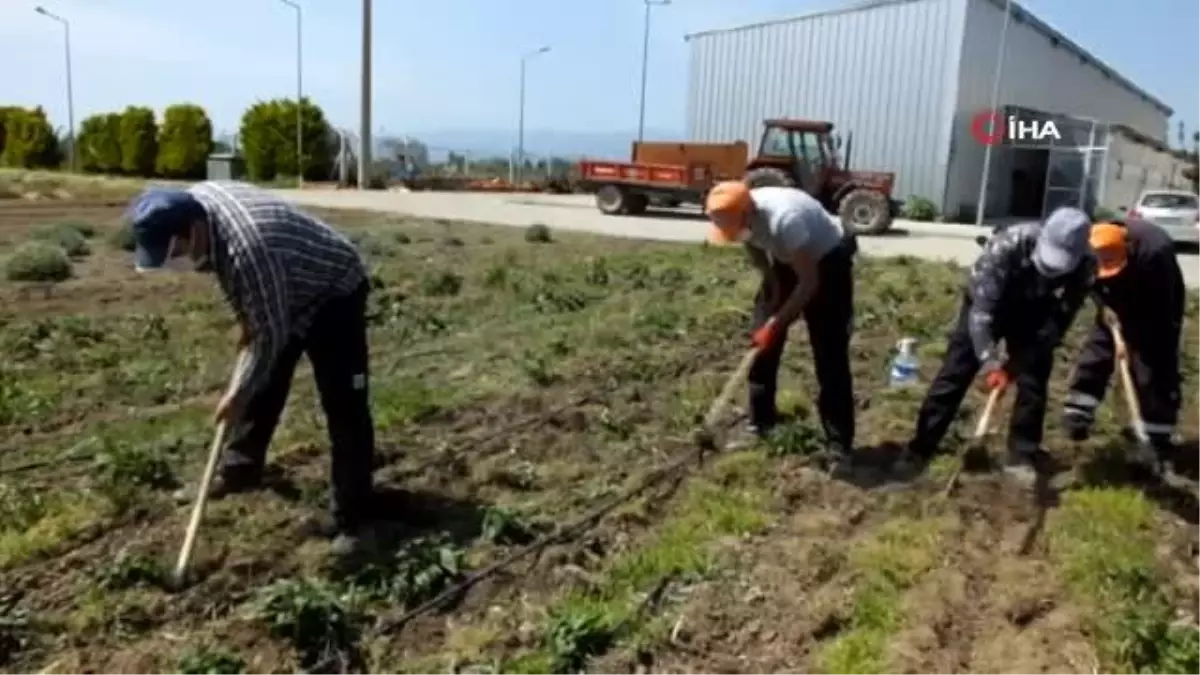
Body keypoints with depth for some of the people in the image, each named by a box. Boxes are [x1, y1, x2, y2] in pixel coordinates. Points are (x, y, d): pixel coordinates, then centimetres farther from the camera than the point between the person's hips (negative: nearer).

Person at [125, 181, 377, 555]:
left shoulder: (248, 248, -39)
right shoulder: (196, 202, -13)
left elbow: (271, 333, -28)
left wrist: (238, 393, -17)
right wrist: (245, 321, 7)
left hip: (333, 296, -9)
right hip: (278, 297, 9)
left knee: (344, 409, -10)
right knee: (261, 389, 16)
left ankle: (352, 518, -6)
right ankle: (239, 470, 34)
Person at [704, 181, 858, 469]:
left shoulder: (784, 219, -40)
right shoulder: (743, 216, -19)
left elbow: (809, 282, -33)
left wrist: (777, 322, -29)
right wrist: (774, 285, -4)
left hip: (828, 262, -7)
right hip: (785, 262, 7)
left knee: (829, 356, -11)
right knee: (762, 341, 5)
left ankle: (840, 446, -6)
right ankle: (760, 424, 19)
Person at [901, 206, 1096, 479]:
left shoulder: (1085, 265, -28)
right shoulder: (1008, 246, -39)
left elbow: (1060, 318, -18)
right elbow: (982, 308, -36)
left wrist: (1017, 361, -22)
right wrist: (991, 362, -42)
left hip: (1034, 314, 3)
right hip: (986, 304, -2)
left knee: (1033, 380, -5)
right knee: (954, 372, -5)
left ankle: (1023, 454, 12)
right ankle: (920, 449, 0)